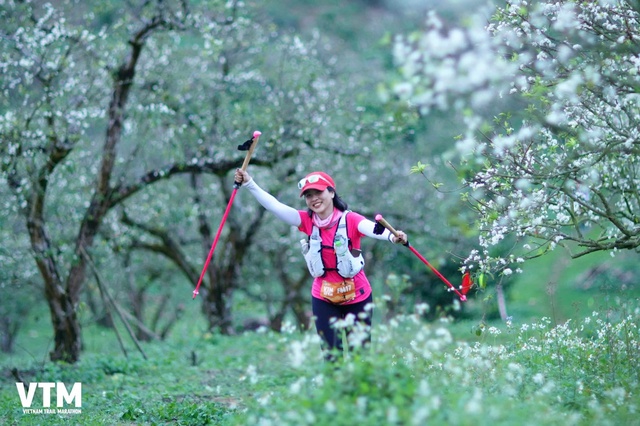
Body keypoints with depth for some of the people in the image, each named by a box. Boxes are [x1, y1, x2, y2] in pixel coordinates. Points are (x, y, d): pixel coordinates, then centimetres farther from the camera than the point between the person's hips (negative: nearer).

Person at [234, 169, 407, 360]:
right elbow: (274, 206, -15)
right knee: (332, 356, 1)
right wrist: (249, 184, -26)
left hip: (357, 297, -3)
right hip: (323, 299, 3)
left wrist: (391, 236, -58)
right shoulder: (307, 221, -5)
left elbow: (372, 228, -37)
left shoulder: (349, 220, -17)